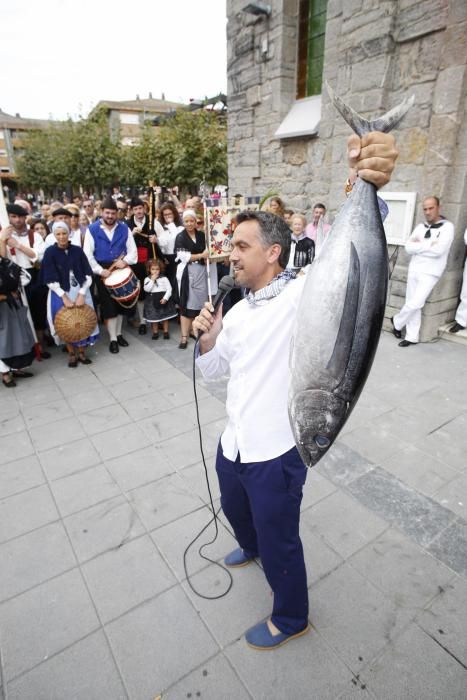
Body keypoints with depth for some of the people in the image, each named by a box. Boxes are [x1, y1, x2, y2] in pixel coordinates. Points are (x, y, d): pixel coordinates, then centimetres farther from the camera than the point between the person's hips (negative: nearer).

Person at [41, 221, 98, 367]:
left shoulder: (77, 250, -1)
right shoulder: (50, 252, -6)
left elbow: (88, 274, -3)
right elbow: (50, 279, -9)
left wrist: (81, 294, -12)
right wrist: (64, 297, -15)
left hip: (80, 292, 2)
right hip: (61, 293, -1)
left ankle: (81, 351, 22)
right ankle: (71, 353, 22)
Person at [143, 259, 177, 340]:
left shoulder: (164, 278, -3)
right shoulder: (147, 279, 0)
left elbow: (169, 289, -6)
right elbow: (147, 289, -13)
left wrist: (165, 298, -17)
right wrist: (152, 280, -15)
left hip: (163, 299, -1)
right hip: (152, 300, 1)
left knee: (165, 317, 9)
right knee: (154, 318, 8)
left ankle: (166, 332, 21)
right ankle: (155, 332, 20)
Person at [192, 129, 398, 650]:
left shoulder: (302, 294, -17)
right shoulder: (238, 310, 6)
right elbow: (213, 369, 12)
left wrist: (367, 189, -52)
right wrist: (208, 338, -9)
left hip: (276, 451, -7)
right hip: (233, 442, 7)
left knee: (279, 540, 15)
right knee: (236, 508, 32)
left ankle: (291, 617, 46)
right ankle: (250, 547, 67)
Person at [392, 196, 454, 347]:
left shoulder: (447, 227, -4)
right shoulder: (420, 227, 10)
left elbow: (438, 250, -18)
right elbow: (408, 248, -2)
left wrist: (419, 245, -8)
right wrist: (429, 245, -12)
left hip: (430, 273, -5)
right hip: (413, 270, 5)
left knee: (415, 303, -14)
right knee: (413, 304, 5)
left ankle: (397, 322, 13)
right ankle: (412, 337, 12)